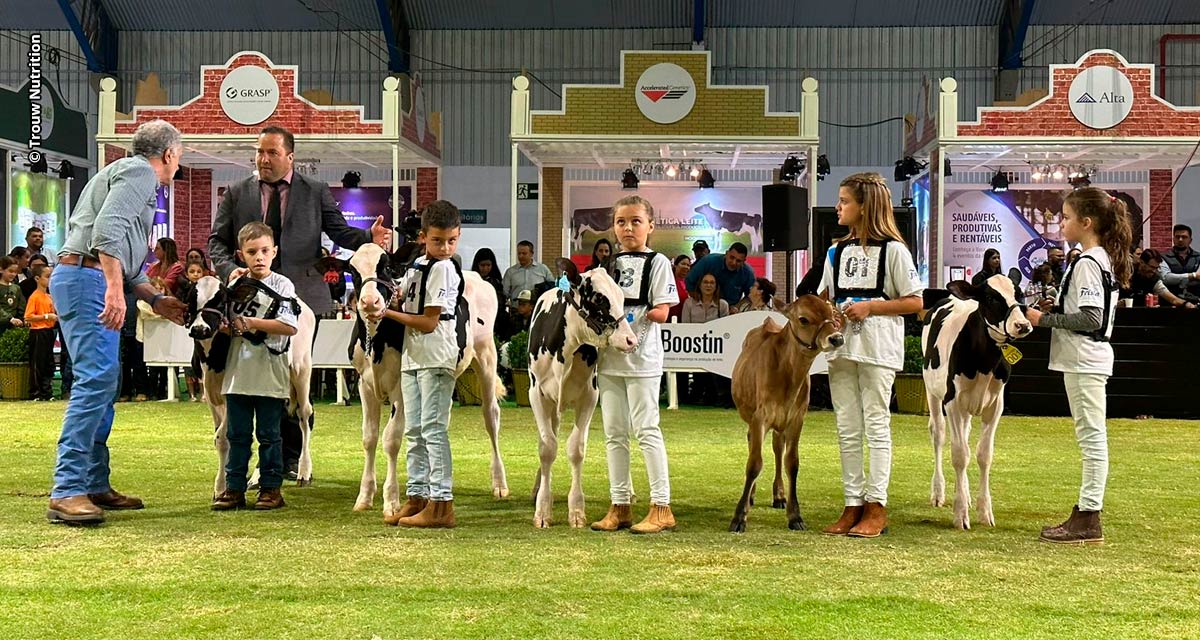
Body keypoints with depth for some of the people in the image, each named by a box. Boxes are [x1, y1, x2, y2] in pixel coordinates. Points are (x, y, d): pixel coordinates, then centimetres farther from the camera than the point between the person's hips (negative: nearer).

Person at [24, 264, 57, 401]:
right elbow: (28, 317, -17)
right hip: (38, 332, -8)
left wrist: (55, 316, 8)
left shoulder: (49, 297, 13)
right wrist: (46, 317, -20)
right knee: (37, 364, -2)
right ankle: (37, 393, 4)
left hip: (49, 332, 8)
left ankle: (48, 392, 17)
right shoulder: (35, 297, -11)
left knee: (49, 364, 10)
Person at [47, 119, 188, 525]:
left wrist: (155, 300, 24)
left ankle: (95, 485, 15)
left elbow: (125, 261, 28)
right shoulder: (140, 172, -4)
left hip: (84, 279, 11)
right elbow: (108, 228, -21)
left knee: (105, 381, 12)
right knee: (96, 379, -17)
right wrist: (115, 289, -28)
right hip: (88, 277, -11)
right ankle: (66, 492, -21)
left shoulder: (128, 172, 28)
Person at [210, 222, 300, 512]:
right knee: (238, 435, 9)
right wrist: (228, 326, -12)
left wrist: (249, 322, -15)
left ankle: (271, 488, 13)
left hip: (270, 376, -3)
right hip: (238, 373, 4)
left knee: (269, 434, 5)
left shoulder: (282, 285, -3)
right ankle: (234, 488, 15)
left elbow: (289, 326, -15)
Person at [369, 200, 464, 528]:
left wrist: (388, 313, -9)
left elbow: (429, 322, -15)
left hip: (436, 358, -9)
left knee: (433, 428, -8)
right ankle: (417, 496, 20)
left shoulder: (443, 269, -11)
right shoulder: (415, 265, 13)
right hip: (412, 356, 9)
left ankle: (441, 504, -6)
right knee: (413, 430, 12)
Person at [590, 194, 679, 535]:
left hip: (641, 357, -6)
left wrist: (633, 315, -22)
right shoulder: (611, 263, 15)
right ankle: (620, 506, 14)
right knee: (614, 433, 7)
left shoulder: (657, 262, -2)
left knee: (645, 429, -7)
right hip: (609, 356, 6)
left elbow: (662, 312, -9)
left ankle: (662, 507, -2)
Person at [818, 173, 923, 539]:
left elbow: (915, 302, -6)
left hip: (878, 350, -6)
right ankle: (853, 505, 13)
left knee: (876, 426, -2)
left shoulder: (892, 250, -5)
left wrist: (870, 307, -15)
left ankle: (876, 508, 4)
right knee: (847, 430, 7)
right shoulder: (838, 251, 13)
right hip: (842, 347, 6)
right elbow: (825, 296, 22)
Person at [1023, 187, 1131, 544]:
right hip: (1087, 358, 11)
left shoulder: (1087, 263, -17)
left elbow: (1090, 319, -23)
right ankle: (1086, 513, 21)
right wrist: (1053, 312, 12)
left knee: (1091, 436, -7)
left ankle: (1089, 522, -3)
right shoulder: (1104, 260, 15)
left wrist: (1045, 319, -16)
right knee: (1091, 437, 13)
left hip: (1085, 361, -11)